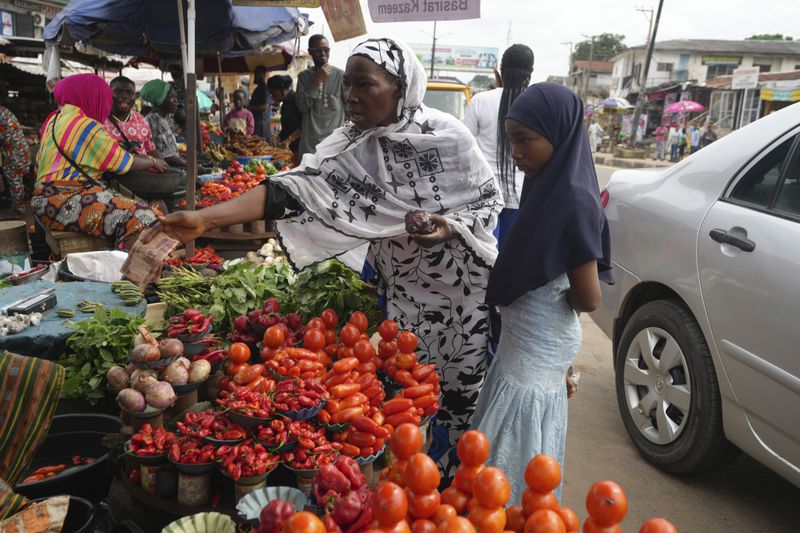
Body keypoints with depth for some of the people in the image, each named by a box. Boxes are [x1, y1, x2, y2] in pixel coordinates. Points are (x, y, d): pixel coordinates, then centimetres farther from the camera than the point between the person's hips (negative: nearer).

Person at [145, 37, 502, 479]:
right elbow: (293, 187, -19)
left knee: (459, 389, 10)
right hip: (402, 291, 3)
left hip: (461, 289, -2)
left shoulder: (446, 135, -16)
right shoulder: (348, 147, -9)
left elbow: (490, 198, -5)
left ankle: (455, 475, 35)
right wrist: (206, 217, -28)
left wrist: (450, 227, -24)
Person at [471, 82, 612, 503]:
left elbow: (589, 299, -20)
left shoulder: (573, 201, -25)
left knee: (516, 453, 6)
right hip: (525, 339, 9)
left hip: (539, 348, -9)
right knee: (511, 442, 24)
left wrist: (553, 298, -2)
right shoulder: (548, 185, 1)